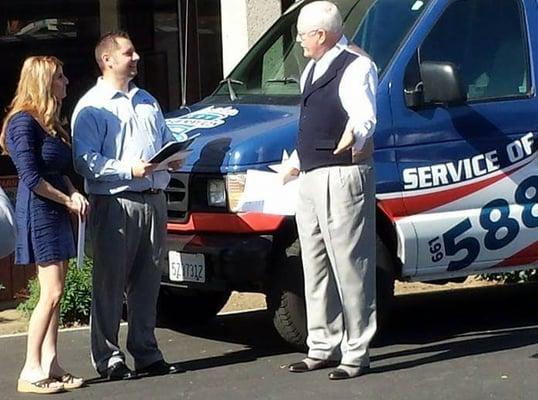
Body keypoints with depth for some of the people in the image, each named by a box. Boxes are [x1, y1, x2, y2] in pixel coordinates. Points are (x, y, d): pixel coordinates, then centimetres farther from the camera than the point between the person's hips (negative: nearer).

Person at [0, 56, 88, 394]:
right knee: (52, 292, -11)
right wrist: (68, 200, -11)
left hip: (57, 212, 9)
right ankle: (31, 371, -7)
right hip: (38, 211, -9)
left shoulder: (51, 124, 15)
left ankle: (50, 364, 13)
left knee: (55, 292, 9)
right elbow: (31, 177, -17)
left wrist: (74, 194, 0)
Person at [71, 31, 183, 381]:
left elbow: (167, 140, 27)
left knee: (147, 283, 11)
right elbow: (86, 161, -12)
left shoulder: (147, 101, 20)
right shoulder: (92, 107, -4)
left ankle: (146, 352, 18)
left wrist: (174, 157, 4)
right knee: (110, 283, -3)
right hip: (116, 204, -7)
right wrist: (129, 170, -21)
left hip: (154, 201, 7)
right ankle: (108, 358, 2)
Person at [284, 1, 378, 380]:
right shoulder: (312, 69, 16)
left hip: (344, 176, -10)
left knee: (349, 266, -7)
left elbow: (365, 115, -28)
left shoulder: (356, 68, -12)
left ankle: (357, 353, -4)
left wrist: (355, 135, -49)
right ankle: (323, 347, 23)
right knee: (316, 267, 14)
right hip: (311, 178, 10)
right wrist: (299, 161, 34)